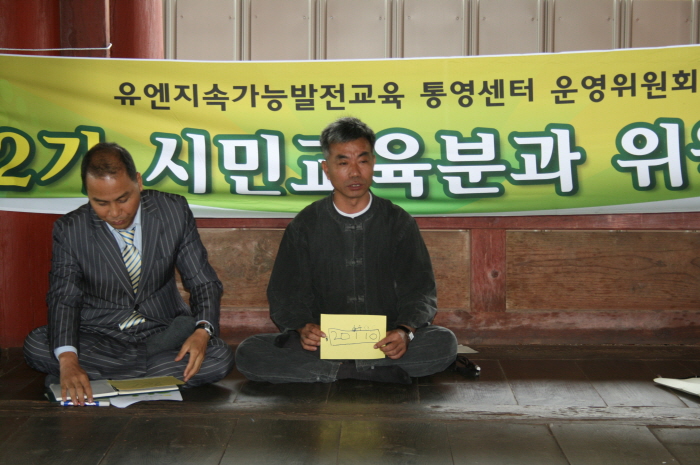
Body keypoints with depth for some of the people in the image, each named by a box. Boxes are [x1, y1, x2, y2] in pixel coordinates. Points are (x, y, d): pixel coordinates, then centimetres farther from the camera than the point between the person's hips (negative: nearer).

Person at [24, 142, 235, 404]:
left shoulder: (174, 211, -6)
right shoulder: (70, 230, -7)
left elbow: (203, 282, -3)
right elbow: (64, 298, -12)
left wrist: (202, 331, -24)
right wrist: (68, 360, -32)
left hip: (164, 333, 2)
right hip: (99, 339, -1)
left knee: (220, 359, -27)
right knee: (36, 347, -28)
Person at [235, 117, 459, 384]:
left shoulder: (398, 222, 8)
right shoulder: (305, 226, 8)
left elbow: (419, 291, 3)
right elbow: (285, 294, 4)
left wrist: (405, 331, -20)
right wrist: (302, 328, -19)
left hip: (384, 342, 0)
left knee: (444, 343, -28)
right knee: (248, 354, -25)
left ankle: (340, 369, -22)